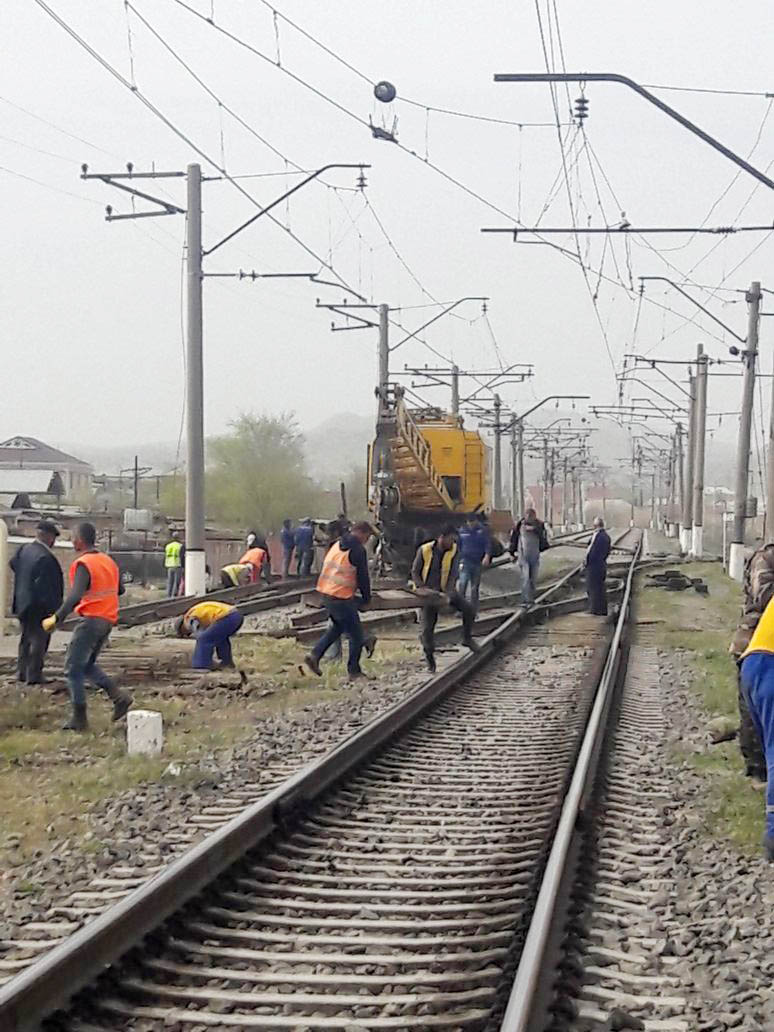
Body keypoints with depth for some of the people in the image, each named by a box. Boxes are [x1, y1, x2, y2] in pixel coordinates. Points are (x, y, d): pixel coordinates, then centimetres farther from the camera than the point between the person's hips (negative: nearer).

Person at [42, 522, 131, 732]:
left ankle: (79, 718, -1)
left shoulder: (83, 564, -15)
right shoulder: (108, 561, 11)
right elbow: (120, 589, 20)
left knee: (73, 668, 1)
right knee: (86, 665, 20)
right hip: (108, 619, 8)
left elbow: (75, 596, -27)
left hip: (91, 619, -8)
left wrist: (56, 618, -28)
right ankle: (118, 696, 4)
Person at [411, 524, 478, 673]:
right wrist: (422, 588, -23)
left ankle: (467, 638, 10)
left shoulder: (454, 550, -9)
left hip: (446, 590, 2)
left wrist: (448, 593, -26)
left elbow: (453, 574, -14)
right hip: (429, 592, -2)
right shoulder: (424, 550, -14)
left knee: (468, 610, -13)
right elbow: (415, 572, -7)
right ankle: (430, 657, 14)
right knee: (427, 627, -4)